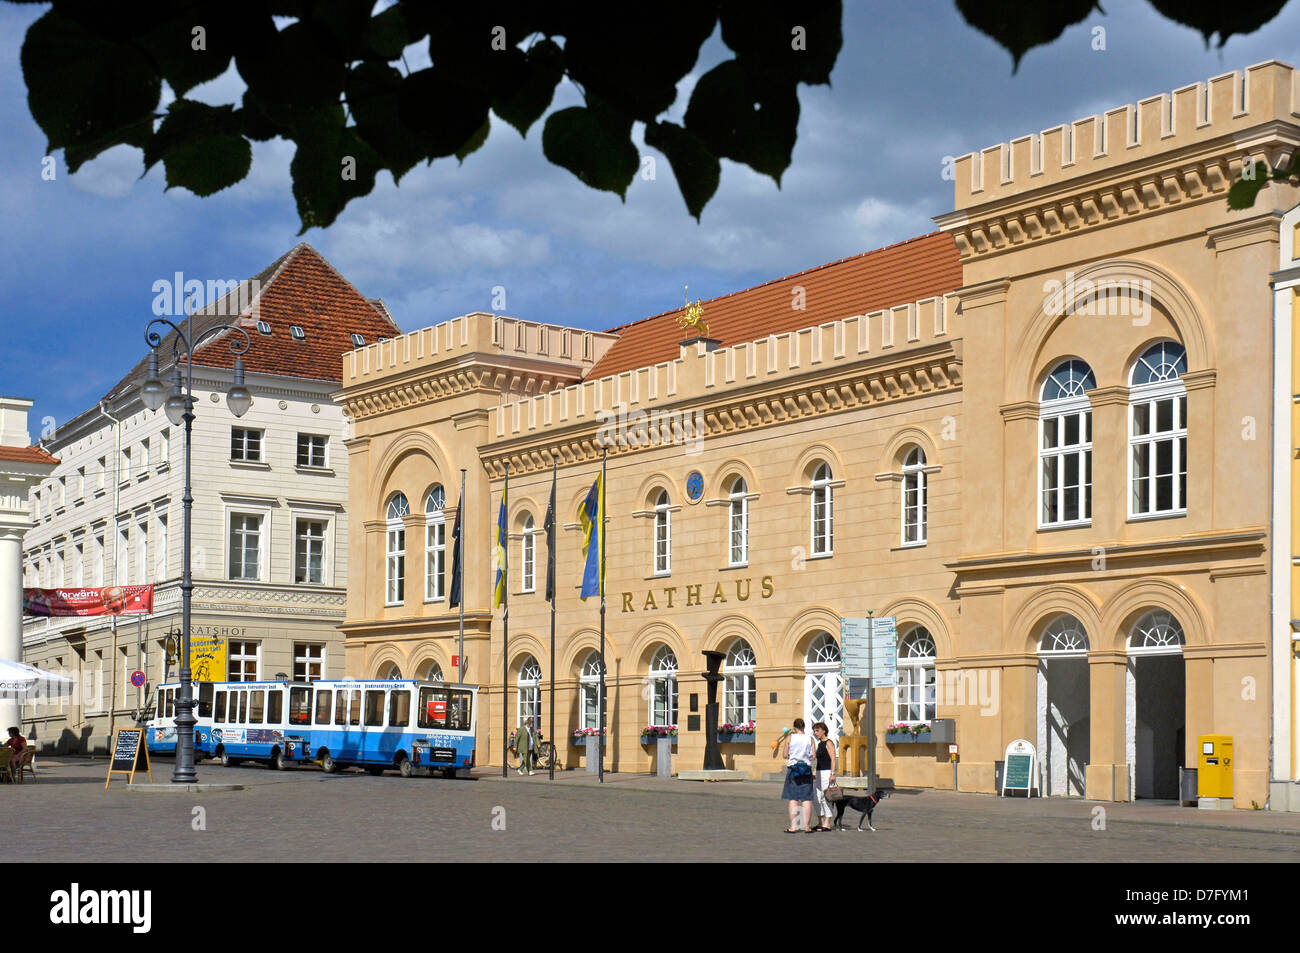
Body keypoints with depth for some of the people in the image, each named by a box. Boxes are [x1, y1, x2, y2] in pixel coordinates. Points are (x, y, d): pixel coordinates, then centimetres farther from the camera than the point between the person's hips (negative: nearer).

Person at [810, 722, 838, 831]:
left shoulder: (828, 743, -9)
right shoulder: (820, 743, 17)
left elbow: (833, 759, -14)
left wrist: (832, 774, -21)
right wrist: (815, 774, 21)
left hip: (827, 773, -9)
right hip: (820, 773, 9)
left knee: (825, 798, -7)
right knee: (817, 798, 7)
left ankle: (827, 824, -2)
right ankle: (821, 822, 14)